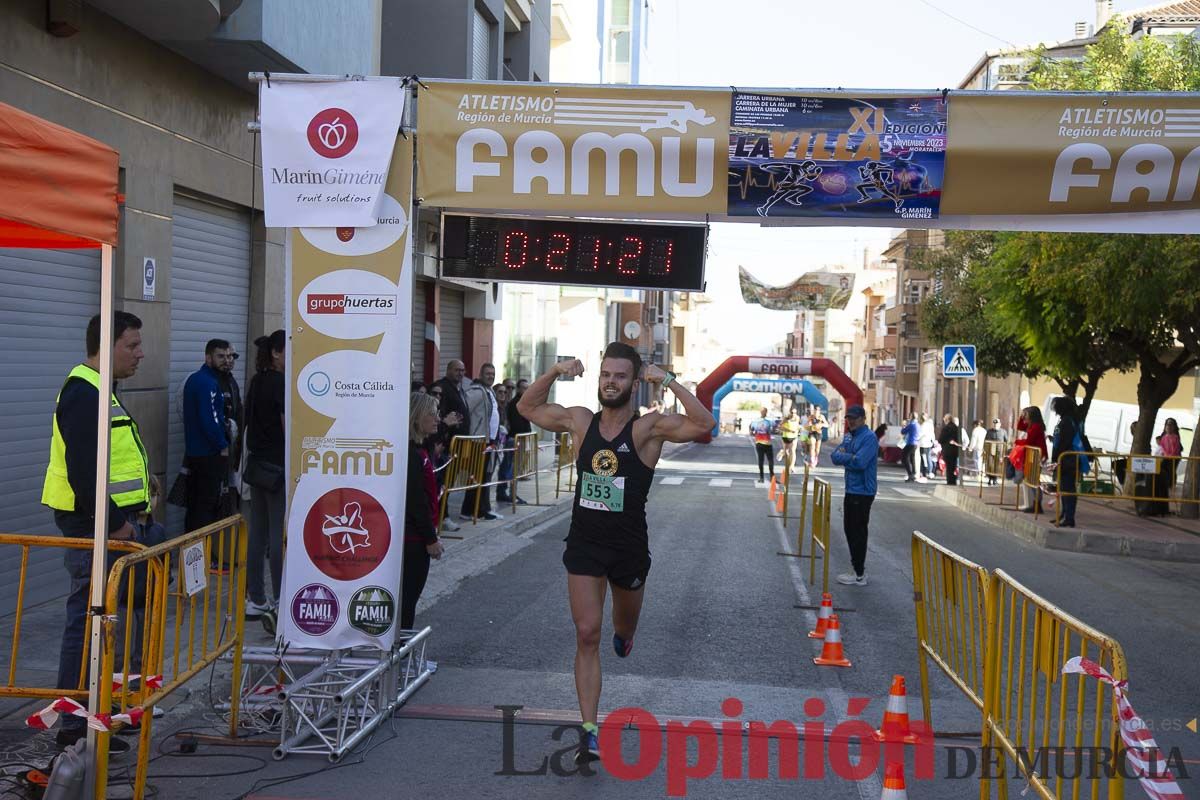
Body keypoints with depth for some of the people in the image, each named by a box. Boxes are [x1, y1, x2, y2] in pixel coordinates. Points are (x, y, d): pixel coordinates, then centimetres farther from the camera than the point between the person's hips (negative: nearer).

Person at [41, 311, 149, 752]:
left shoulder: (98, 391, 19)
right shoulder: (84, 393, -15)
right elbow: (82, 469, -23)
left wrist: (124, 516, 19)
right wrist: (113, 522, -20)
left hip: (108, 521, 11)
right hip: (94, 525, -11)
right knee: (89, 619, -5)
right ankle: (75, 724, 2)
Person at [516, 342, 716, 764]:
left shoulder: (649, 428, -11)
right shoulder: (580, 421, 0)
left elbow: (704, 423, -26)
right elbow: (528, 407, 13)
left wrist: (668, 381, -26)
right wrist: (554, 373, -2)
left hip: (629, 547, -1)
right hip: (584, 544, 1)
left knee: (625, 624, 22)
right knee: (586, 634, -6)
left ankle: (623, 632, 62)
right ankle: (590, 732, -3)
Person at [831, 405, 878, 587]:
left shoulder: (869, 438, -14)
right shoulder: (848, 436, 12)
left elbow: (860, 462, -24)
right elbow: (835, 456, 6)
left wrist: (843, 457, -9)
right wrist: (850, 458, -14)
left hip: (863, 492, -9)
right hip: (850, 490, 9)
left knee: (858, 532, -4)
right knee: (849, 529, 16)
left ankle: (859, 574, 2)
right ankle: (856, 566, 28)